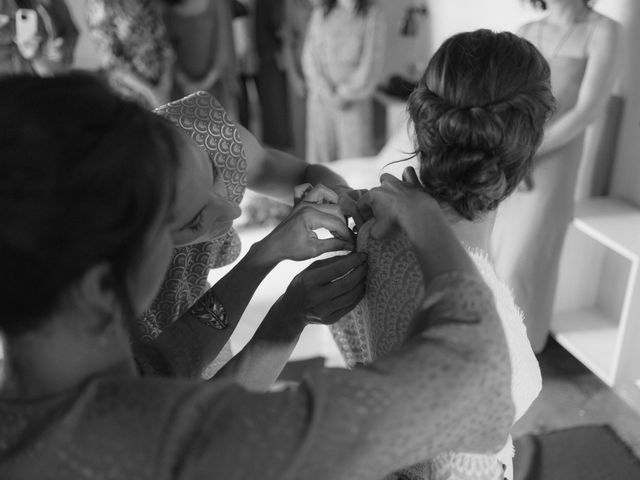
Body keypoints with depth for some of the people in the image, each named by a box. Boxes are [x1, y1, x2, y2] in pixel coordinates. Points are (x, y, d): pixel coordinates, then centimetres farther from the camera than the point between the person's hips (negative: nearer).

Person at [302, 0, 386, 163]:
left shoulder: (373, 15, 2)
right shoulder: (319, 14, 10)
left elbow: (371, 62, -2)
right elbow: (309, 58, 5)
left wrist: (346, 93, -8)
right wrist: (327, 91, -7)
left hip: (354, 100, -2)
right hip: (321, 97, 2)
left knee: (355, 154, -7)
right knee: (320, 149, 1)